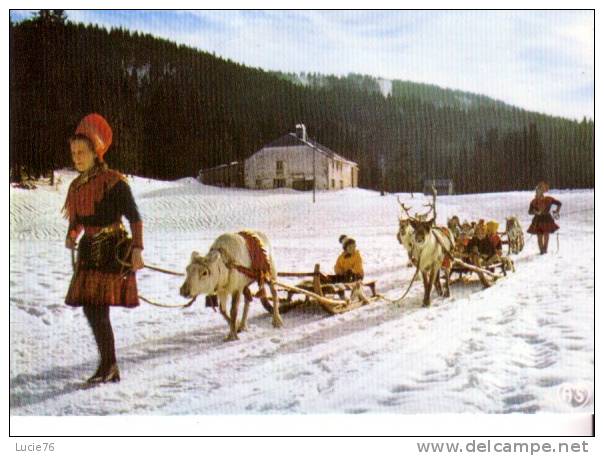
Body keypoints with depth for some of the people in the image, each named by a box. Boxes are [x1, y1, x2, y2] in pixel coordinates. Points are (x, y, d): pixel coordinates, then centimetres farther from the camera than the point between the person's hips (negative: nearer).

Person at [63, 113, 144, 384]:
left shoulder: (113, 182, -12)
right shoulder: (77, 185, 10)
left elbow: (135, 218, -14)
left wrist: (137, 249, -23)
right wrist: (71, 236, -1)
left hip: (112, 250, -8)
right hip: (89, 250, 8)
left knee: (97, 307, -12)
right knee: (90, 309, 9)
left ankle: (108, 364, 3)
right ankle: (110, 370, 20)